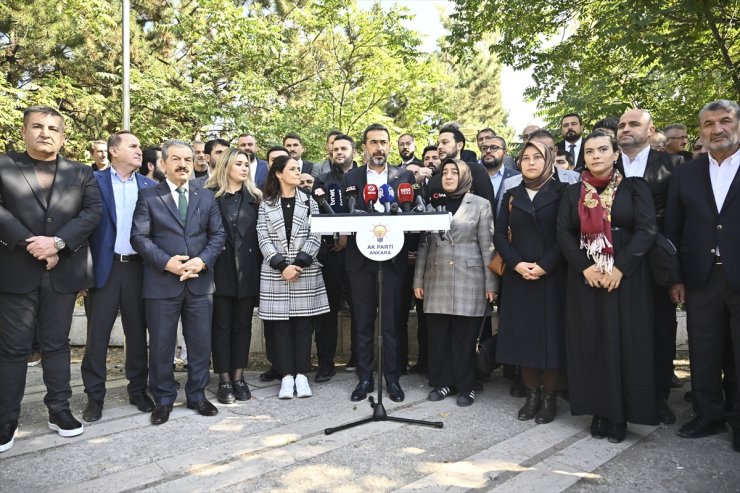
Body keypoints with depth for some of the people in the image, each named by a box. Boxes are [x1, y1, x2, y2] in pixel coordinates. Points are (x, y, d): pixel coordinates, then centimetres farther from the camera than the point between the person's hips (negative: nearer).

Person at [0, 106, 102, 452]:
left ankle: (59, 410, 22)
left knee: (57, 344, 12)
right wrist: (30, 243, -18)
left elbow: (93, 212, -3)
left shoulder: (82, 174, 9)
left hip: (63, 272, 2)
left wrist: (57, 242, -16)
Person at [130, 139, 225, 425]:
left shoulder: (206, 196, 11)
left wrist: (202, 261, -10)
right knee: (161, 344, 6)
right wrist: (166, 262, -16)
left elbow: (218, 234, 6)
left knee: (200, 343, 9)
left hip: (200, 281, 3)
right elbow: (139, 237, -4)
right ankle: (163, 399, 23)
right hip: (161, 282, -2)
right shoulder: (148, 196, 3)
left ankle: (197, 395, 25)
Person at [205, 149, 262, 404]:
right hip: (220, 270, -2)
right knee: (221, 325, 4)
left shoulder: (254, 197, 9)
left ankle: (238, 377, 19)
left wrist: (259, 267, -1)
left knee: (242, 324, 8)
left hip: (247, 270, 3)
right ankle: (224, 380, 13)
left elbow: (261, 234, 6)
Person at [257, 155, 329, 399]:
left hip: (305, 271, 1)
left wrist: (299, 263, -12)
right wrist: (282, 265, -13)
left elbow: (315, 236, 0)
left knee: (303, 324, 4)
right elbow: (263, 239, -2)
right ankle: (287, 376, 11)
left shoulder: (309, 202, 8)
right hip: (276, 272, 0)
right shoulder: (266, 204, 6)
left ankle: (301, 375, 12)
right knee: (281, 325, 3)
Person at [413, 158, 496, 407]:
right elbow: (424, 245, 12)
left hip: (469, 279, -3)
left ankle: (465, 386, 16)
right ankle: (441, 382, 19)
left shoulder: (480, 204, 3)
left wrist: (490, 283, -5)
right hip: (437, 280, 3)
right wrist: (418, 280, 8)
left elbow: (488, 246, -1)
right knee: (437, 335, 5)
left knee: (465, 336, 2)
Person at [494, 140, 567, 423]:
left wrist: (545, 265, -15)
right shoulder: (512, 196, 13)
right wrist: (516, 264, -9)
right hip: (518, 277, 3)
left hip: (552, 276, -3)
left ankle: (550, 398, 10)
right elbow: (500, 234, 6)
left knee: (551, 334, 0)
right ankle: (532, 395, 14)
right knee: (523, 334, 4)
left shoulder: (561, 192, 3)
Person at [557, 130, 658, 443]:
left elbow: (646, 229, -6)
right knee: (591, 343, 3)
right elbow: (564, 232, 1)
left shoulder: (634, 188, 3)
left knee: (625, 342, 0)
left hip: (626, 278, -2)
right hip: (585, 278, 2)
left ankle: (620, 416, 11)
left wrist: (620, 268, -16)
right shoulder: (573, 193, 9)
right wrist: (585, 267, -13)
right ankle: (599, 411, 14)